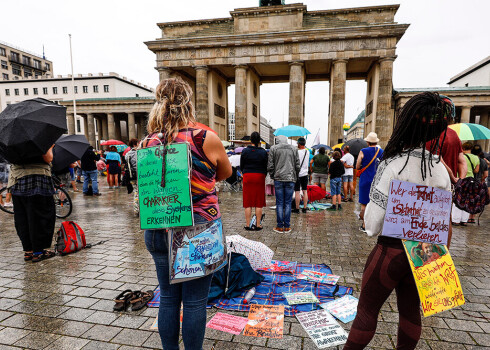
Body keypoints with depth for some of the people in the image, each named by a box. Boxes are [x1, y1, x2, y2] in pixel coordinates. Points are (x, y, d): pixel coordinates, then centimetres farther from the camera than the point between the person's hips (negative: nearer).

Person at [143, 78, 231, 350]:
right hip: (199, 230, -4)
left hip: (159, 231, 4)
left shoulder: (149, 143, -1)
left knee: (167, 299, 20)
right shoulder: (207, 139, -12)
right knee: (195, 301, 12)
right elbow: (226, 173, 6)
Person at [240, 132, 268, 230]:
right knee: (259, 203, 6)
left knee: (248, 203, 5)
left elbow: (241, 166, 6)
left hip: (247, 177, 0)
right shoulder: (263, 152, -2)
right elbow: (266, 166, 4)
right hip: (260, 177, 0)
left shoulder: (245, 151, -1)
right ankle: (258, 225, 10)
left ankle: (248, 225, 7)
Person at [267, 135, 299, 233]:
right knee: (288, 203, 6)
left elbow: (270, 166, 0)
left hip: (278, 179, -1)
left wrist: (273, 176, 13)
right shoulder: (294, 149, 9)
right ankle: (287, 226, 9)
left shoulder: (273, 148, 2)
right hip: (290, 179, 2)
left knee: (279, 203, 3)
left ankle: (280, 226, 7)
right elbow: (297, 166, 8)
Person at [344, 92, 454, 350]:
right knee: (410, 310, 22)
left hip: (391, 250, -6)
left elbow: (374, 223, -21)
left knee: (367, 310, 11)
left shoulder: (394, 165, -21)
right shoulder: (440, 168, -3)